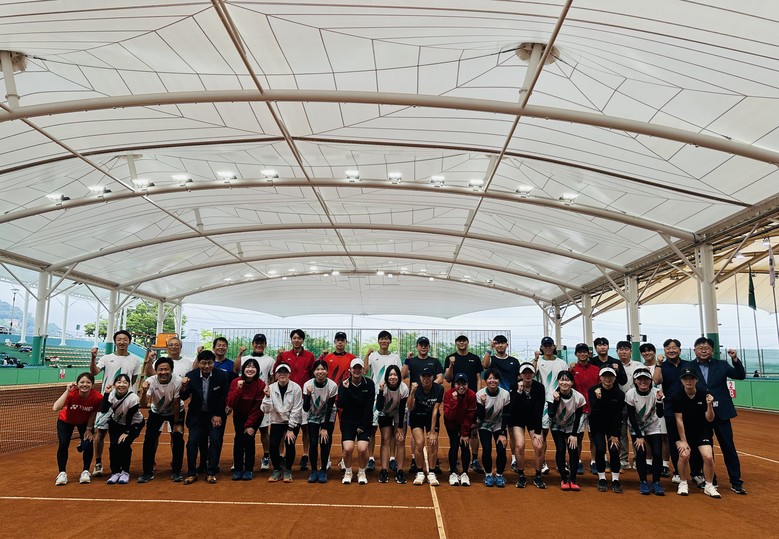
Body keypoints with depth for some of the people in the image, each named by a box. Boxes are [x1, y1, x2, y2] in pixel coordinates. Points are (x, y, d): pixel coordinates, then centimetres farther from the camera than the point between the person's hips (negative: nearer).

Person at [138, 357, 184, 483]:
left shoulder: (177, 382, -31)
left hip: (175, 412, -1)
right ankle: (148, 472, 10)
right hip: (156, 412, 1)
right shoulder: (151, 381, -27)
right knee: (149, 439, -6)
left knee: (178, 438, -9)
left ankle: (176, 471, 6)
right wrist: (144, 391, -48)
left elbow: (176, 404, -20)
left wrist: (176, 424, -12)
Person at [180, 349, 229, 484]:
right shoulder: (191, 376, -12)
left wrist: (218, 415, -7)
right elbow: (184, 398, -9)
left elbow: (223, 398, -5)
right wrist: (183, 387, -30)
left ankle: (211, 473, 8)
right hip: (196, 415, 1)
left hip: (215, 415, -1)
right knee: (192, 442, -4)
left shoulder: (222, 375, -13)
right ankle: (191, 473, 11)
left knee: (215, 441, -5)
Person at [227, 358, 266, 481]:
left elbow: (258, 407, -14)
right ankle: (237, 469, 1)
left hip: (254, 417, -1)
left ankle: (249, 469, 0)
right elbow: (230, 404, -21)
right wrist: (238, 389, -32)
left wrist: (249, 425, -16)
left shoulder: (261, 384, -18)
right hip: (239, 416, 1)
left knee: (248, 437, -15)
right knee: (239, 438, -14)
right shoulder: (235, 382, -13)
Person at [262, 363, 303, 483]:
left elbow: (296, 410, -12)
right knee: (273, 445, -14)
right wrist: (267, 396, -26)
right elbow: (266, 410, -11)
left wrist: (290, 429, -13)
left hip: (293, 422, -2)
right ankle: (277, 470, 10)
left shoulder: (296, 388, -14)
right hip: (277, 422, 2)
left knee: (290, 444, -17)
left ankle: (287, 470, 7)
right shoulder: (271, 388, -8)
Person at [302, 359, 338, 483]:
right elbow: (305, 409, -21)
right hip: (313, 417, 1)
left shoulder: (332, 386, -22)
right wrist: (308, 394, -37)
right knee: (313, 443, -11)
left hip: (327, 417, -1)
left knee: (325, 442, -10)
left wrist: (325, 428, -14)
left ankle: (323, 471, 9)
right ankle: (313, 471, 8)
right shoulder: (308, 385, -20)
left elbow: (329, 408, -16)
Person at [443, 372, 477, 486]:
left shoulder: (472, 395, -24)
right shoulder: (448, 394, -26)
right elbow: (448, 416, -32)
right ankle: (453, 473, 3)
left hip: (466, 424, 1)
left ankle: (465, 474, 6)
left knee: (465, 445, -8)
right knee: (454, 445, -11)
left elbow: (469, 417, -17)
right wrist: (454, 400, -43)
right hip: (452, 424, -1)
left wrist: (464, 434, -15)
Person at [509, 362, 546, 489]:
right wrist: (519, 392, -39)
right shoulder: (514, 387, -19)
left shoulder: (539, 387, -17)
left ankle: (538, 476, 7)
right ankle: (521, 476, 1)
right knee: (520, 445, -19)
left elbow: (539, 411, -15)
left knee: (539, 446, -14)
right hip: (517, 419, -1)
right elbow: (513, 408, -28)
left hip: (534, 419, 1)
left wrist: (538, 432, -16)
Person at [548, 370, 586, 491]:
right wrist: (556, 400, -42)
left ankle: (573, 479, 6)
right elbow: (551, 415, -33)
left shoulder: (579, 397, -22)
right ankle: (563, 479, 3)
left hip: (571, 427, 1)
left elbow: (578, 418, -10)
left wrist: (574, 434, -10)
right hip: (557, 426, -1)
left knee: (573, 450, -11)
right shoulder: (553, 395, -25)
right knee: (560, 449, -14)